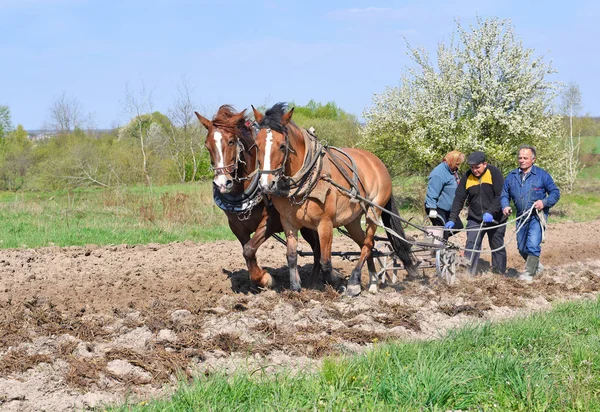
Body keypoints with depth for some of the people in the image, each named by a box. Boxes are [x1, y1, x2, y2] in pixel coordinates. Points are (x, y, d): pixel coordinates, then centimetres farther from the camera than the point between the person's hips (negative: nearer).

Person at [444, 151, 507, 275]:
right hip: (475, 219, 2)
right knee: (471, 246, -10)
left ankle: (499, 273, 21)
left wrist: (491, 212, -28)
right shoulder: (467, 177, -3)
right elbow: (459, 199, -2)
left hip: (495, 219, -2)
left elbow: (500, 196, -17)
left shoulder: (494, 173, -12)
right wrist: (452, 219, -11)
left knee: (497, 247, 8)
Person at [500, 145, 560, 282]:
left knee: (533, 245, -19)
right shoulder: (511, 176, 5)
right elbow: (504, 194, 12)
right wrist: (505, 206, -9)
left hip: (537, 215, -5)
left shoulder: (542, 175, -5)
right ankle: (536, 265, 38)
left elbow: (555, 193, -3)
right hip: (521, 217, 5)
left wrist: (544, 202, -20)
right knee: (522, 248, 13)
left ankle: (529, 273, -13)